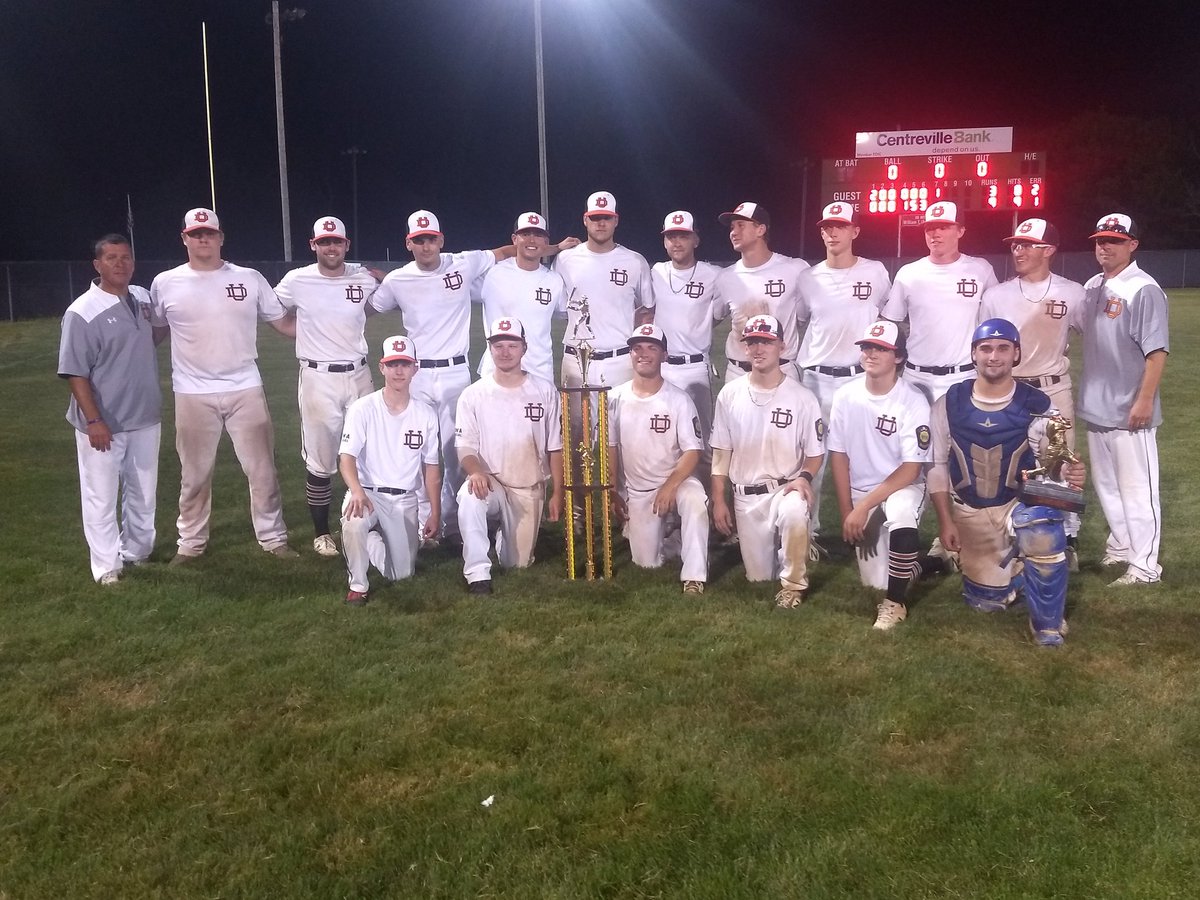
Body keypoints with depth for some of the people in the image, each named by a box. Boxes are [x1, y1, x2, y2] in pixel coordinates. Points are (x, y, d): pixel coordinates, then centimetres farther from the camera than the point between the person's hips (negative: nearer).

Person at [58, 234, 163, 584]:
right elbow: (75, 372, -16)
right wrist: (93, 421, -21)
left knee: (144, 492, 17)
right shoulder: (82, 312, -15)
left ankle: (137, 554, 32)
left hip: (146, 418, 7)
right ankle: (107, 568, 10)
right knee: (101, 496, 1)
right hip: (103, 424, -6)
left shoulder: (143, 298, 4)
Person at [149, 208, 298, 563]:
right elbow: (151, 333, 14)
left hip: (245, 390, 1)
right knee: (194, 474, 10)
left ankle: (273, 538, 18)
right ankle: (191, 543, 23)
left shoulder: (249, 279, 1)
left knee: (262, 469, 6)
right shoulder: (165, 283, 2)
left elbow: (284, 323, 5)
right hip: (193, 395, 0)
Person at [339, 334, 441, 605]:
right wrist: (356, 491, -38)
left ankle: (371, 541, 35)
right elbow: (346, 457, -18)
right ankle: (358, 584, -13)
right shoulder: (363, 408, -9)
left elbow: (431, 468, 7)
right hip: (367, 492, -3)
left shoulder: (426, 414, 0)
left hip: (405, 500, 3)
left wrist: (434, 513, 5)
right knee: (354, 522, -38)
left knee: (401, 574, 2)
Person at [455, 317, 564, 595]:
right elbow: (465, 447, -5)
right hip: (490, 483, -1)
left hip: (530, 490, 2)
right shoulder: (473, 395, -3)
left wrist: (557, 493, -3)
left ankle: (507, 535, 41)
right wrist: (475, 471, -28)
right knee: (469, 496, -37)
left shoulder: (545, 392, -1)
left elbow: (555, 448, 2)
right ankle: (478, 574, -28)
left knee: (517, 563, 6)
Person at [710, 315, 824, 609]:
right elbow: (721, 452, 5)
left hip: (785, 488, -3)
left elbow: (815, 452, 0)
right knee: (759, 577, 4)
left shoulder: (802, 397, -7)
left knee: (794, 513, -39)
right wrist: (718, 501, 2)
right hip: (745, 495, 3)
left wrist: (804, 476, -22)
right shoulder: (730, 394, 0)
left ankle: (793, 584, -14)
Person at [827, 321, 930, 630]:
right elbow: (838, 455, 0)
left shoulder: (914, 402, -16)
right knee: (876, 580, -2)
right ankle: (910, 566, 36)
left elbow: (910, 469, -18)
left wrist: (864, 506, -23)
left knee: (902, 515, -40)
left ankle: (896, 601, -17)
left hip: (902, 487, -3)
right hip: (860, 491, 3)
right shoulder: (845, 396, -6)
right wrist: (847, 512, -4)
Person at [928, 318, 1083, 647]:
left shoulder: (1038, 407, -9)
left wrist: (1070, 475, -32)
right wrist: (945, 521, -4)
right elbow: (937, 466, 1)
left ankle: (1048, 626, -15)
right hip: (968, 512, 2)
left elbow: (1056, 464, -8)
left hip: (1021, 503, -2)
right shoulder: (949, 404, -4)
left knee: (1044, 529, -37)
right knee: (988, 601, 5)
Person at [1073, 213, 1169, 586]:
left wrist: (1145, 400, -21)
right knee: (1106, 484, 18)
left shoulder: (1144, 290, -13)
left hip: (1130, 410, -8)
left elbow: (1157, 352, -17)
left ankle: (1145, 565, 1)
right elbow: (1072, 327, 25)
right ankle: (1120, 547, 32)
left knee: (1137, 487, -4)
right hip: (1096, 406, 8)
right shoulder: (1092, 287, 11)